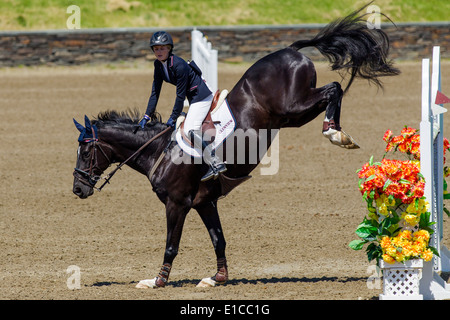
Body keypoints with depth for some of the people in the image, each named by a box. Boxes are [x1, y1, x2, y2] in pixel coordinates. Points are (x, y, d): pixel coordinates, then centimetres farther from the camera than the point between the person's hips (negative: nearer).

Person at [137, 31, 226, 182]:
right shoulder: (159, 65, -2)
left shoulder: (178, 64, -27)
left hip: (201, 96, -10)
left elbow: (180, 94, -23)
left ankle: (216, 164, -15)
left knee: (189, 130, -22)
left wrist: (173, 117, -18)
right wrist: (147, 116, -2)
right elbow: (155, 92, 2)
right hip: (193, 98, 10)